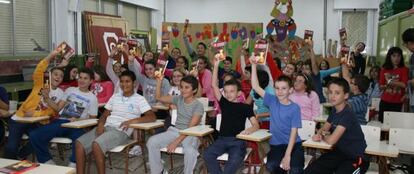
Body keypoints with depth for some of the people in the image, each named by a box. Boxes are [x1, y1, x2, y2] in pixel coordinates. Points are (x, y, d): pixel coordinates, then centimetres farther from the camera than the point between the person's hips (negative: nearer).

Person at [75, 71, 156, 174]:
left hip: (121, 131, -6)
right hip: (106, 127, 6)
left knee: (96, 144, -30)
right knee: (79, 143, -13)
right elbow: (105, 115, 19)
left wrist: (133, 121, -22)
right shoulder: (114, 97, 19)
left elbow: (152, 117, -9)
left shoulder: (139, 99, 2)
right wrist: (100, 124, -4)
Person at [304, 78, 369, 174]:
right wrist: (318, 134, -7)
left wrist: (323, 136, -6)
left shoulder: (348, 114, -23)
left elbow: (331, 140, -29)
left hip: (356, 158, -7)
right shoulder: (334, 111, 3)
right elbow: (324, 129, 17)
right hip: (340, 152, 7)